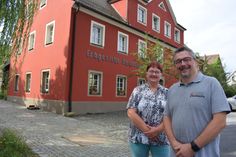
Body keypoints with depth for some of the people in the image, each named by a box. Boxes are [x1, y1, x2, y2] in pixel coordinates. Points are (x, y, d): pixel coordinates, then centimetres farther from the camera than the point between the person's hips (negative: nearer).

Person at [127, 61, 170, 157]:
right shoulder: (138, 90, -1)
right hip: (138, 137, -1)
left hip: (161, 139, 1)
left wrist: (158, 129, -15)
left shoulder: (166, 93, 4)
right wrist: (146, 130, -13)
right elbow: (131, 113, -9)